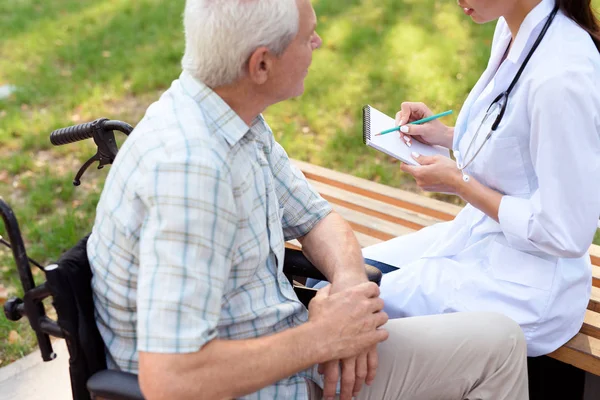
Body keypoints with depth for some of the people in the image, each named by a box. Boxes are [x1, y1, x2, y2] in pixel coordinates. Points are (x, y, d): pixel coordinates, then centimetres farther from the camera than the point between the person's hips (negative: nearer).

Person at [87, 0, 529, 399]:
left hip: (276, 353, 9)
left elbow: (316, 217, 12)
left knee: (499, 339, 10)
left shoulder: (237, 119, 0)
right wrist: (322, 338, -22)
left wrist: (350, 282, -11)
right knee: (496, 347, -5)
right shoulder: (188, 168, -31)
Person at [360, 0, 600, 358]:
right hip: (475, 235, 9)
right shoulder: (512, 29, 0)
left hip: (525, 288, -9)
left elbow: (564, 235, -23)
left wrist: (460, 184, -14)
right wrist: (446, 136, 1)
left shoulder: (562, 79, -28)